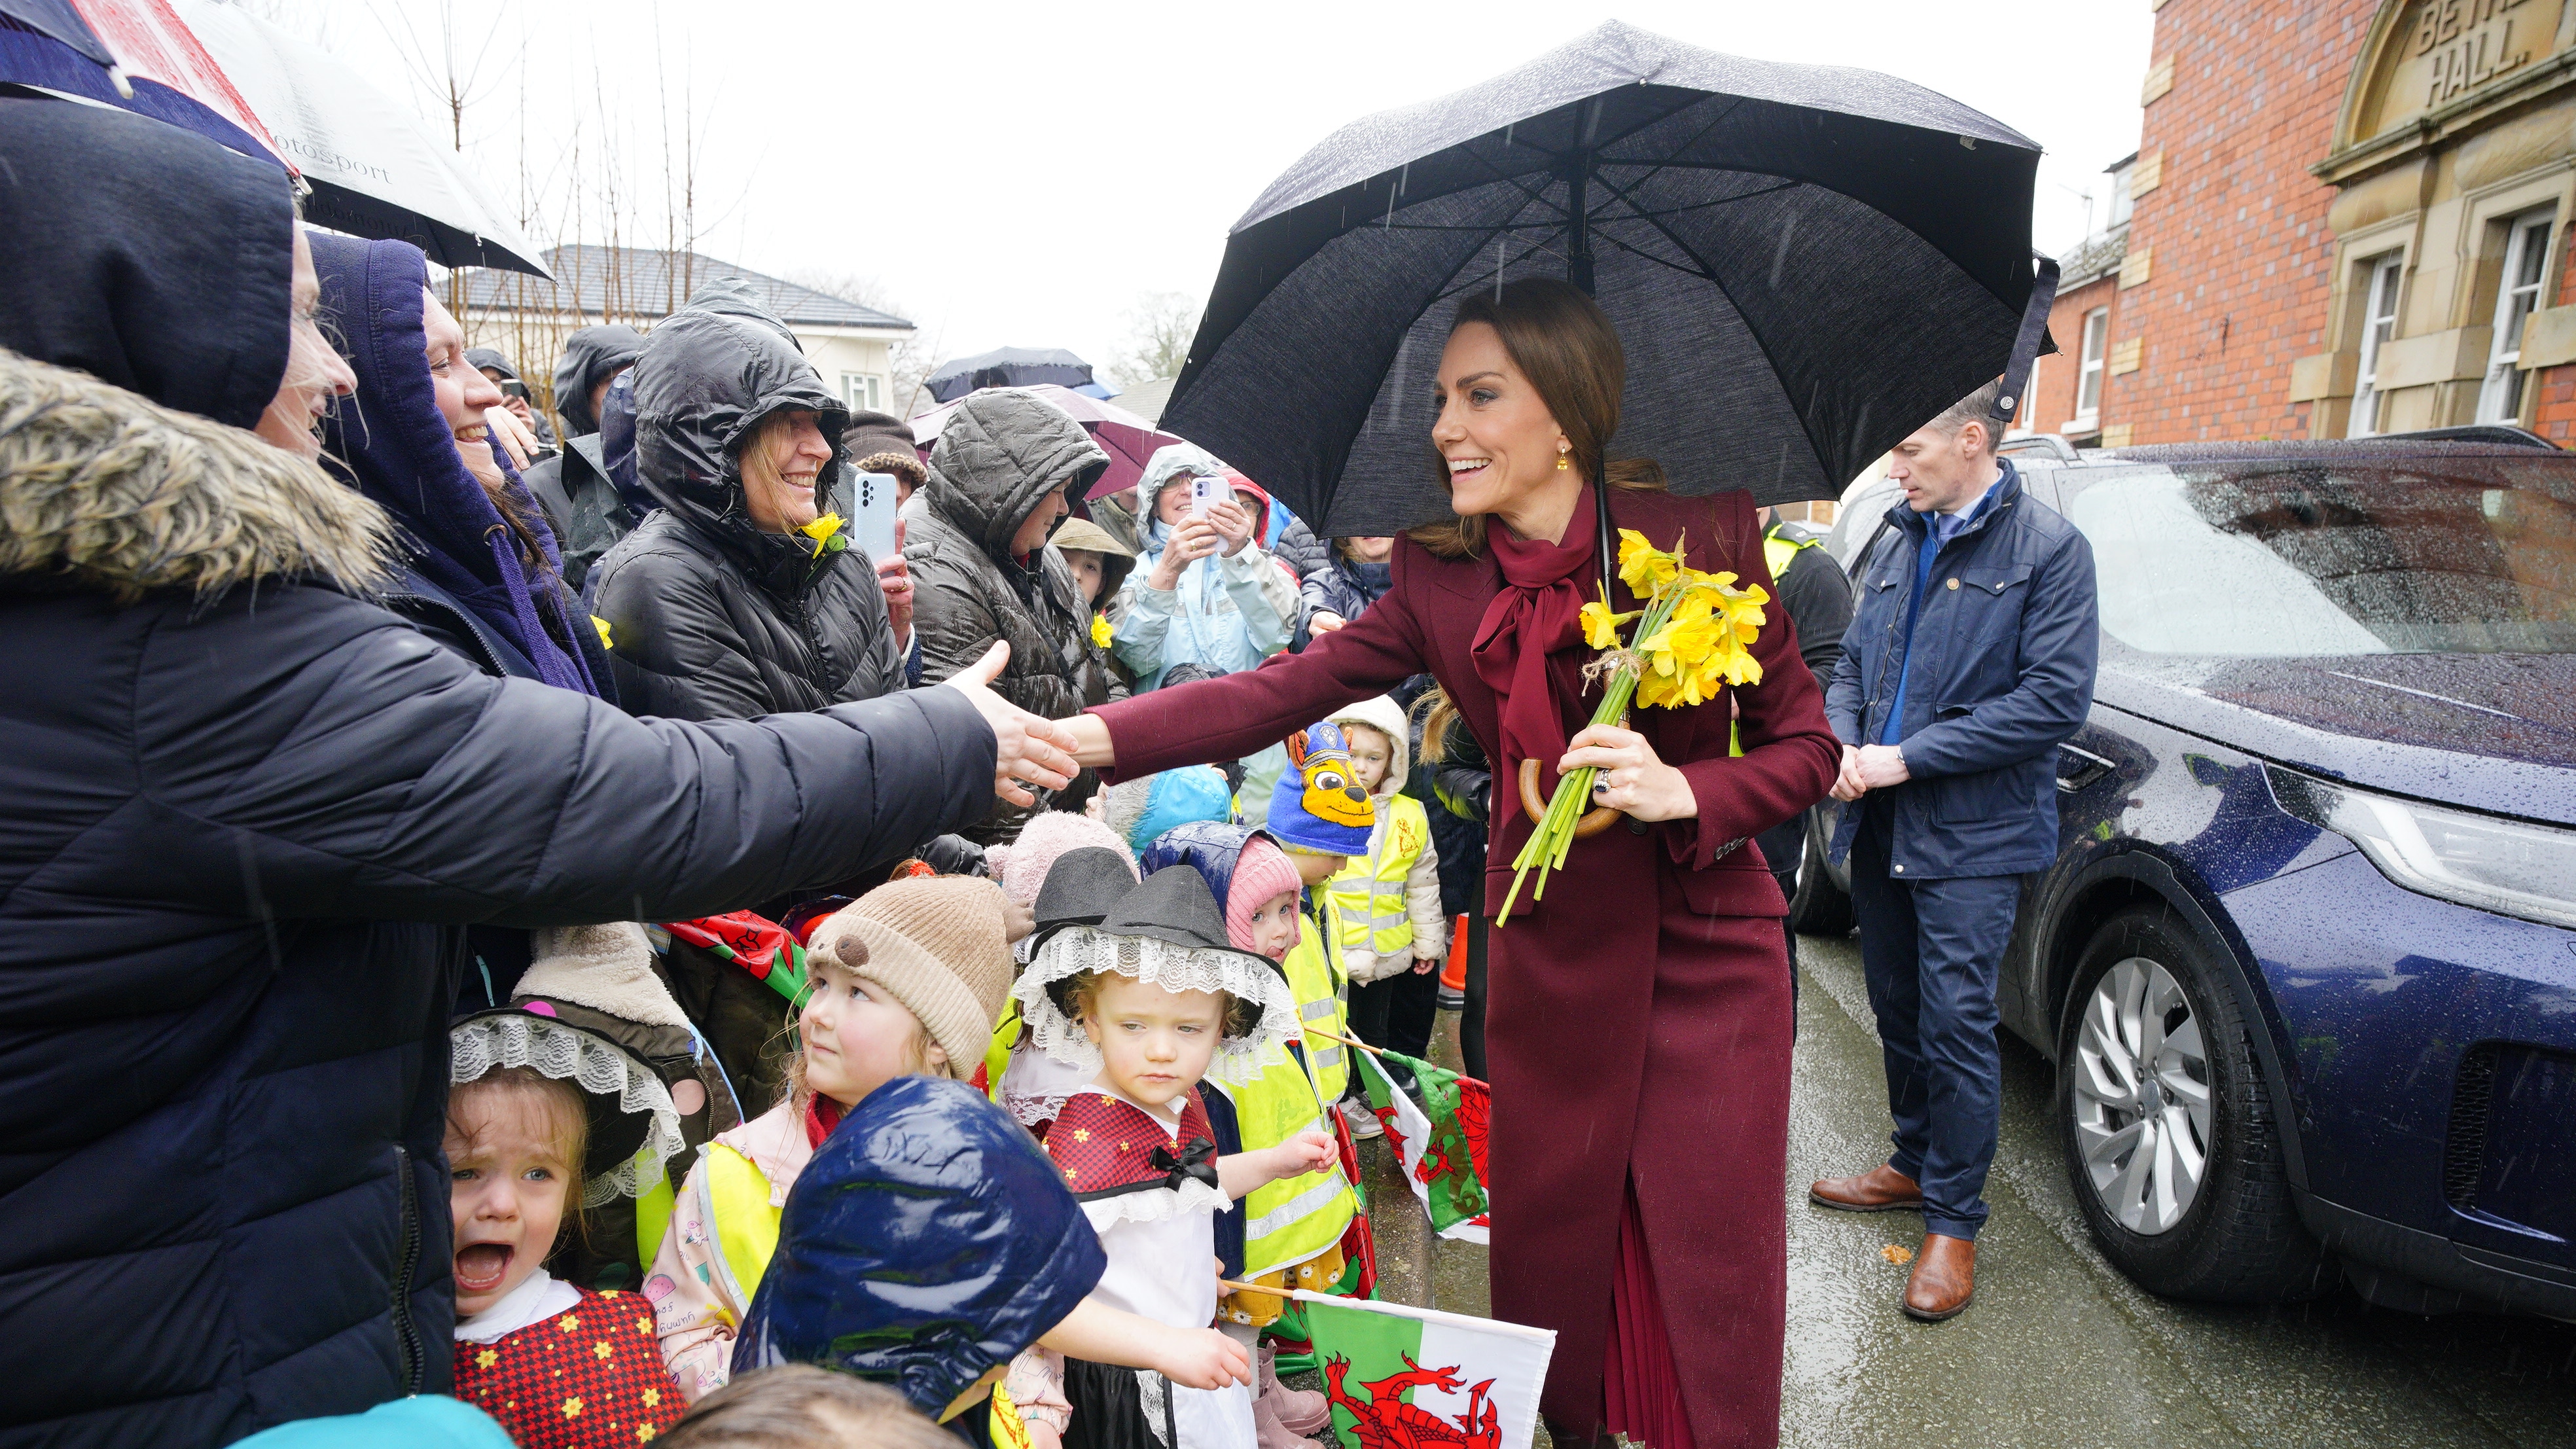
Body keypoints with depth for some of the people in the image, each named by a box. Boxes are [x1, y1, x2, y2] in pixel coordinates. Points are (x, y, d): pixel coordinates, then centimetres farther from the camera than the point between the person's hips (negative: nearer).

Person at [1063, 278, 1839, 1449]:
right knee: (1548, 1256, 16)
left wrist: (1683, 792, -22)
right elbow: (1281, 692, -11)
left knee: (1713, 1281, 5)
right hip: (1546, 963, 3)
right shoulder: (1440, 577, -3)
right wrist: (1078, 737, -22)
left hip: (1707, 957, -2)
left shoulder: (1702, 533, -10)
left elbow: (1807, 744, -3)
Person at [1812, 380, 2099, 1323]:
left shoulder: (2048, 548, -8)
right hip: (1881, 826, 6)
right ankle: (1916, 1165, 35)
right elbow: (1852, 662, 18)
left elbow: (2057, 698, -15)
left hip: (1974, 836, -6)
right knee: (1897, 1012, 16)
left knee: (1956, 1024, -2)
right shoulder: (1902, 543, 13)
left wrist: (1908, 758, -17)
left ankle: (1953, 1218, 13)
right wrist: (1844, 744, -3)